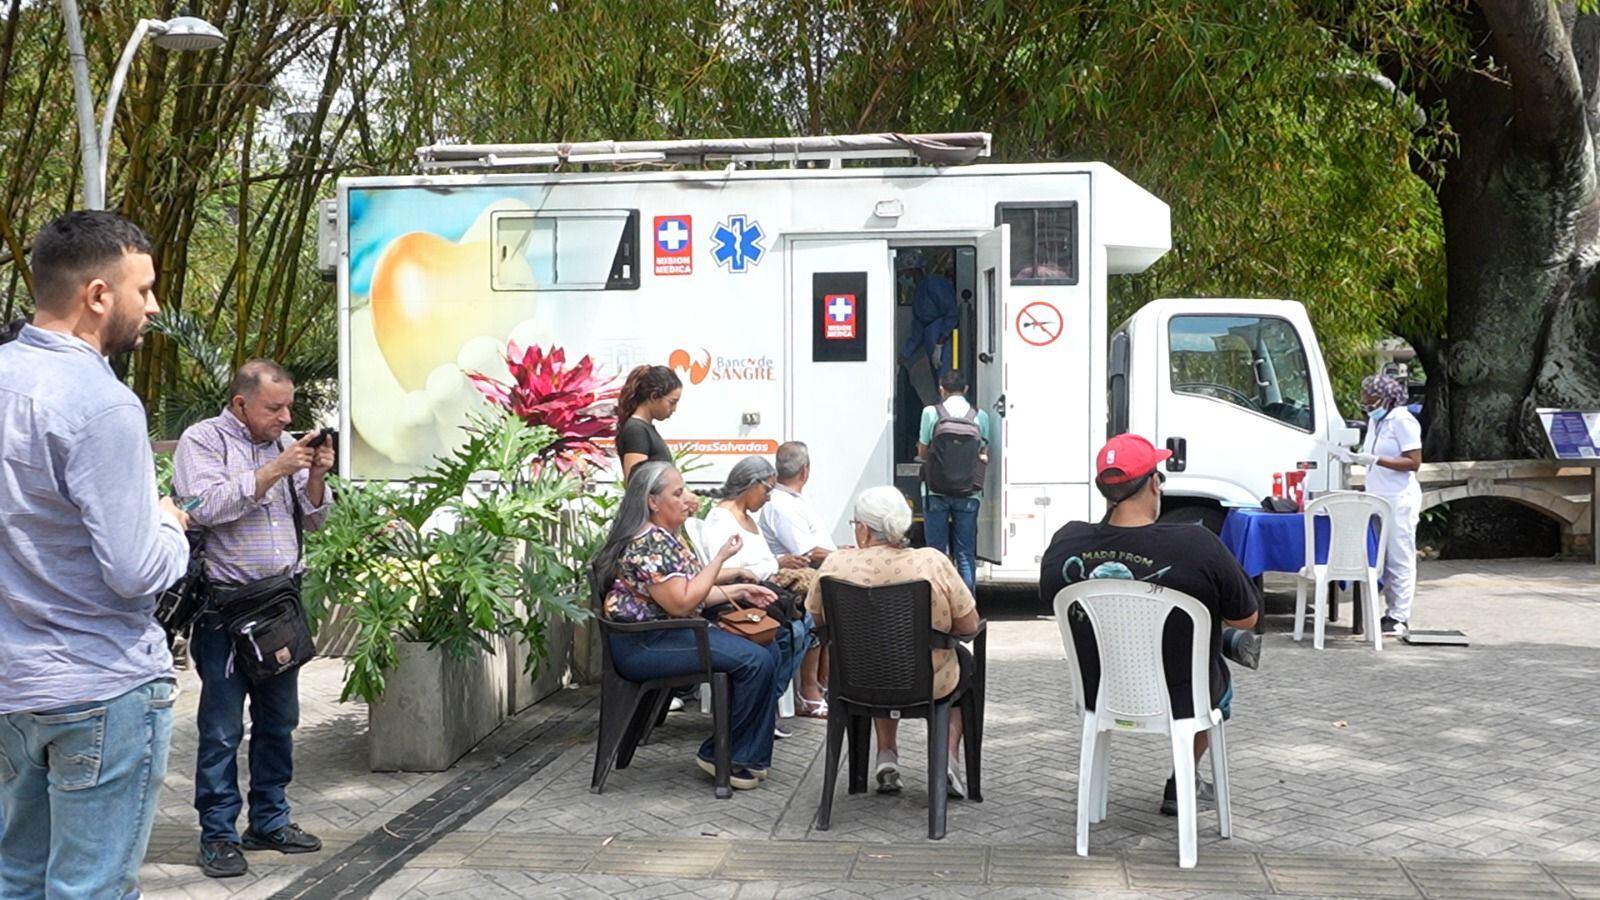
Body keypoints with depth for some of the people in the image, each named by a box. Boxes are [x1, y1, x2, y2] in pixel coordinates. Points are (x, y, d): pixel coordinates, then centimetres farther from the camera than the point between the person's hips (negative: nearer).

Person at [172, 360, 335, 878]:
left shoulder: (284, 445, 13)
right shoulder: (203, 440, -4)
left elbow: (313, 521, 14)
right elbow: (206, 506, -19)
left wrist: (316, 479, -5)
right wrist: (274, 470, -19)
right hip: (226, 606, -6)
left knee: (279, 720, 13)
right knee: (222, 729, -2)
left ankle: (270, 821, 24)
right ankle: (218, 835, 7)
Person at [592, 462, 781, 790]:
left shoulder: (664, 537, 14)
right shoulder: (648, 544, -19)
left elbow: (692, 590, 22)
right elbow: (681, 603, -23)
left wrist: (740, 590, 11)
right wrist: (721, 557, -17)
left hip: (667, 632, 11)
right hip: (643, 645, -11)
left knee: (767, 649, 4)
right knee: (755, 661, -20)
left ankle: (751, 756, 7)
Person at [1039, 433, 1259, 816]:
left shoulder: (1065, 544, -17)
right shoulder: (1197, 546, -28)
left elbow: (1051, 599, 4)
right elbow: (1247, 618, -13)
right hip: (1179, 701, -3)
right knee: (1219, 681, 34)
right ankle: (1179, 788, 39)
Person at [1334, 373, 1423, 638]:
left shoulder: (1403, 421, -10)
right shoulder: (1375, 421, 16)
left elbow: (1413, 462, -16)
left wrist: (1375, 460, -23)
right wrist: (1353, 457, 5)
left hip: (1399, 500, -8)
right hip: (1378, 499, 8)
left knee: (1399, 560, -4)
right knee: (1382, 559, 6)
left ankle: (1400, 618, -2)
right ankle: (1392, 613, 11)